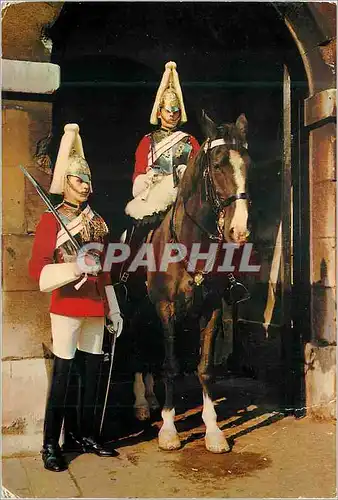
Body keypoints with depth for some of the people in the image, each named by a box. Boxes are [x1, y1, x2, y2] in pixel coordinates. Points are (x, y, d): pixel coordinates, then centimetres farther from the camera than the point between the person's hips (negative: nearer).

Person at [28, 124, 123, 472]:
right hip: (67, 306, -6)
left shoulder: (97, 221, 13)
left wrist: (113, 310, 15)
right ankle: (50, 445, 10)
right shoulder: (51, 219, -4)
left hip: (95, 307, 6)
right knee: (62, 373, -2)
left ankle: (84, 436, 26)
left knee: (92, 371, 11)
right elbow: (37, 268, -10)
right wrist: (75, 268, -25)